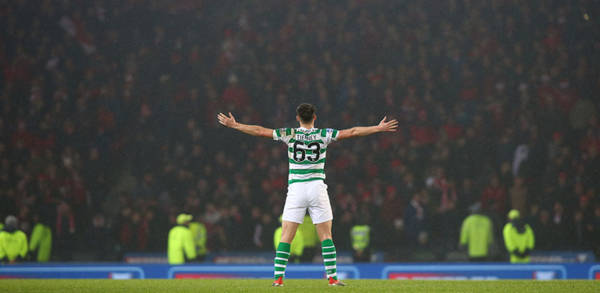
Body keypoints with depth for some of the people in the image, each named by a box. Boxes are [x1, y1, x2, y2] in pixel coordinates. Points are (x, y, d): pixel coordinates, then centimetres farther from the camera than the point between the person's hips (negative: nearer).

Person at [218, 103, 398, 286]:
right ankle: (332, 277, -1)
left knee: (286, 237, 2)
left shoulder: (290, 134, 2)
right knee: (326, 236, 5)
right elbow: (352, 132, 2)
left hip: (295, 189, 0)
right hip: (317, 188, 0)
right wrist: (379, 128, 10)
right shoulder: (323, 134, 1)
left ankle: (278, 278, -5)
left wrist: (234, 125, 12)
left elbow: (260, 131, 3)